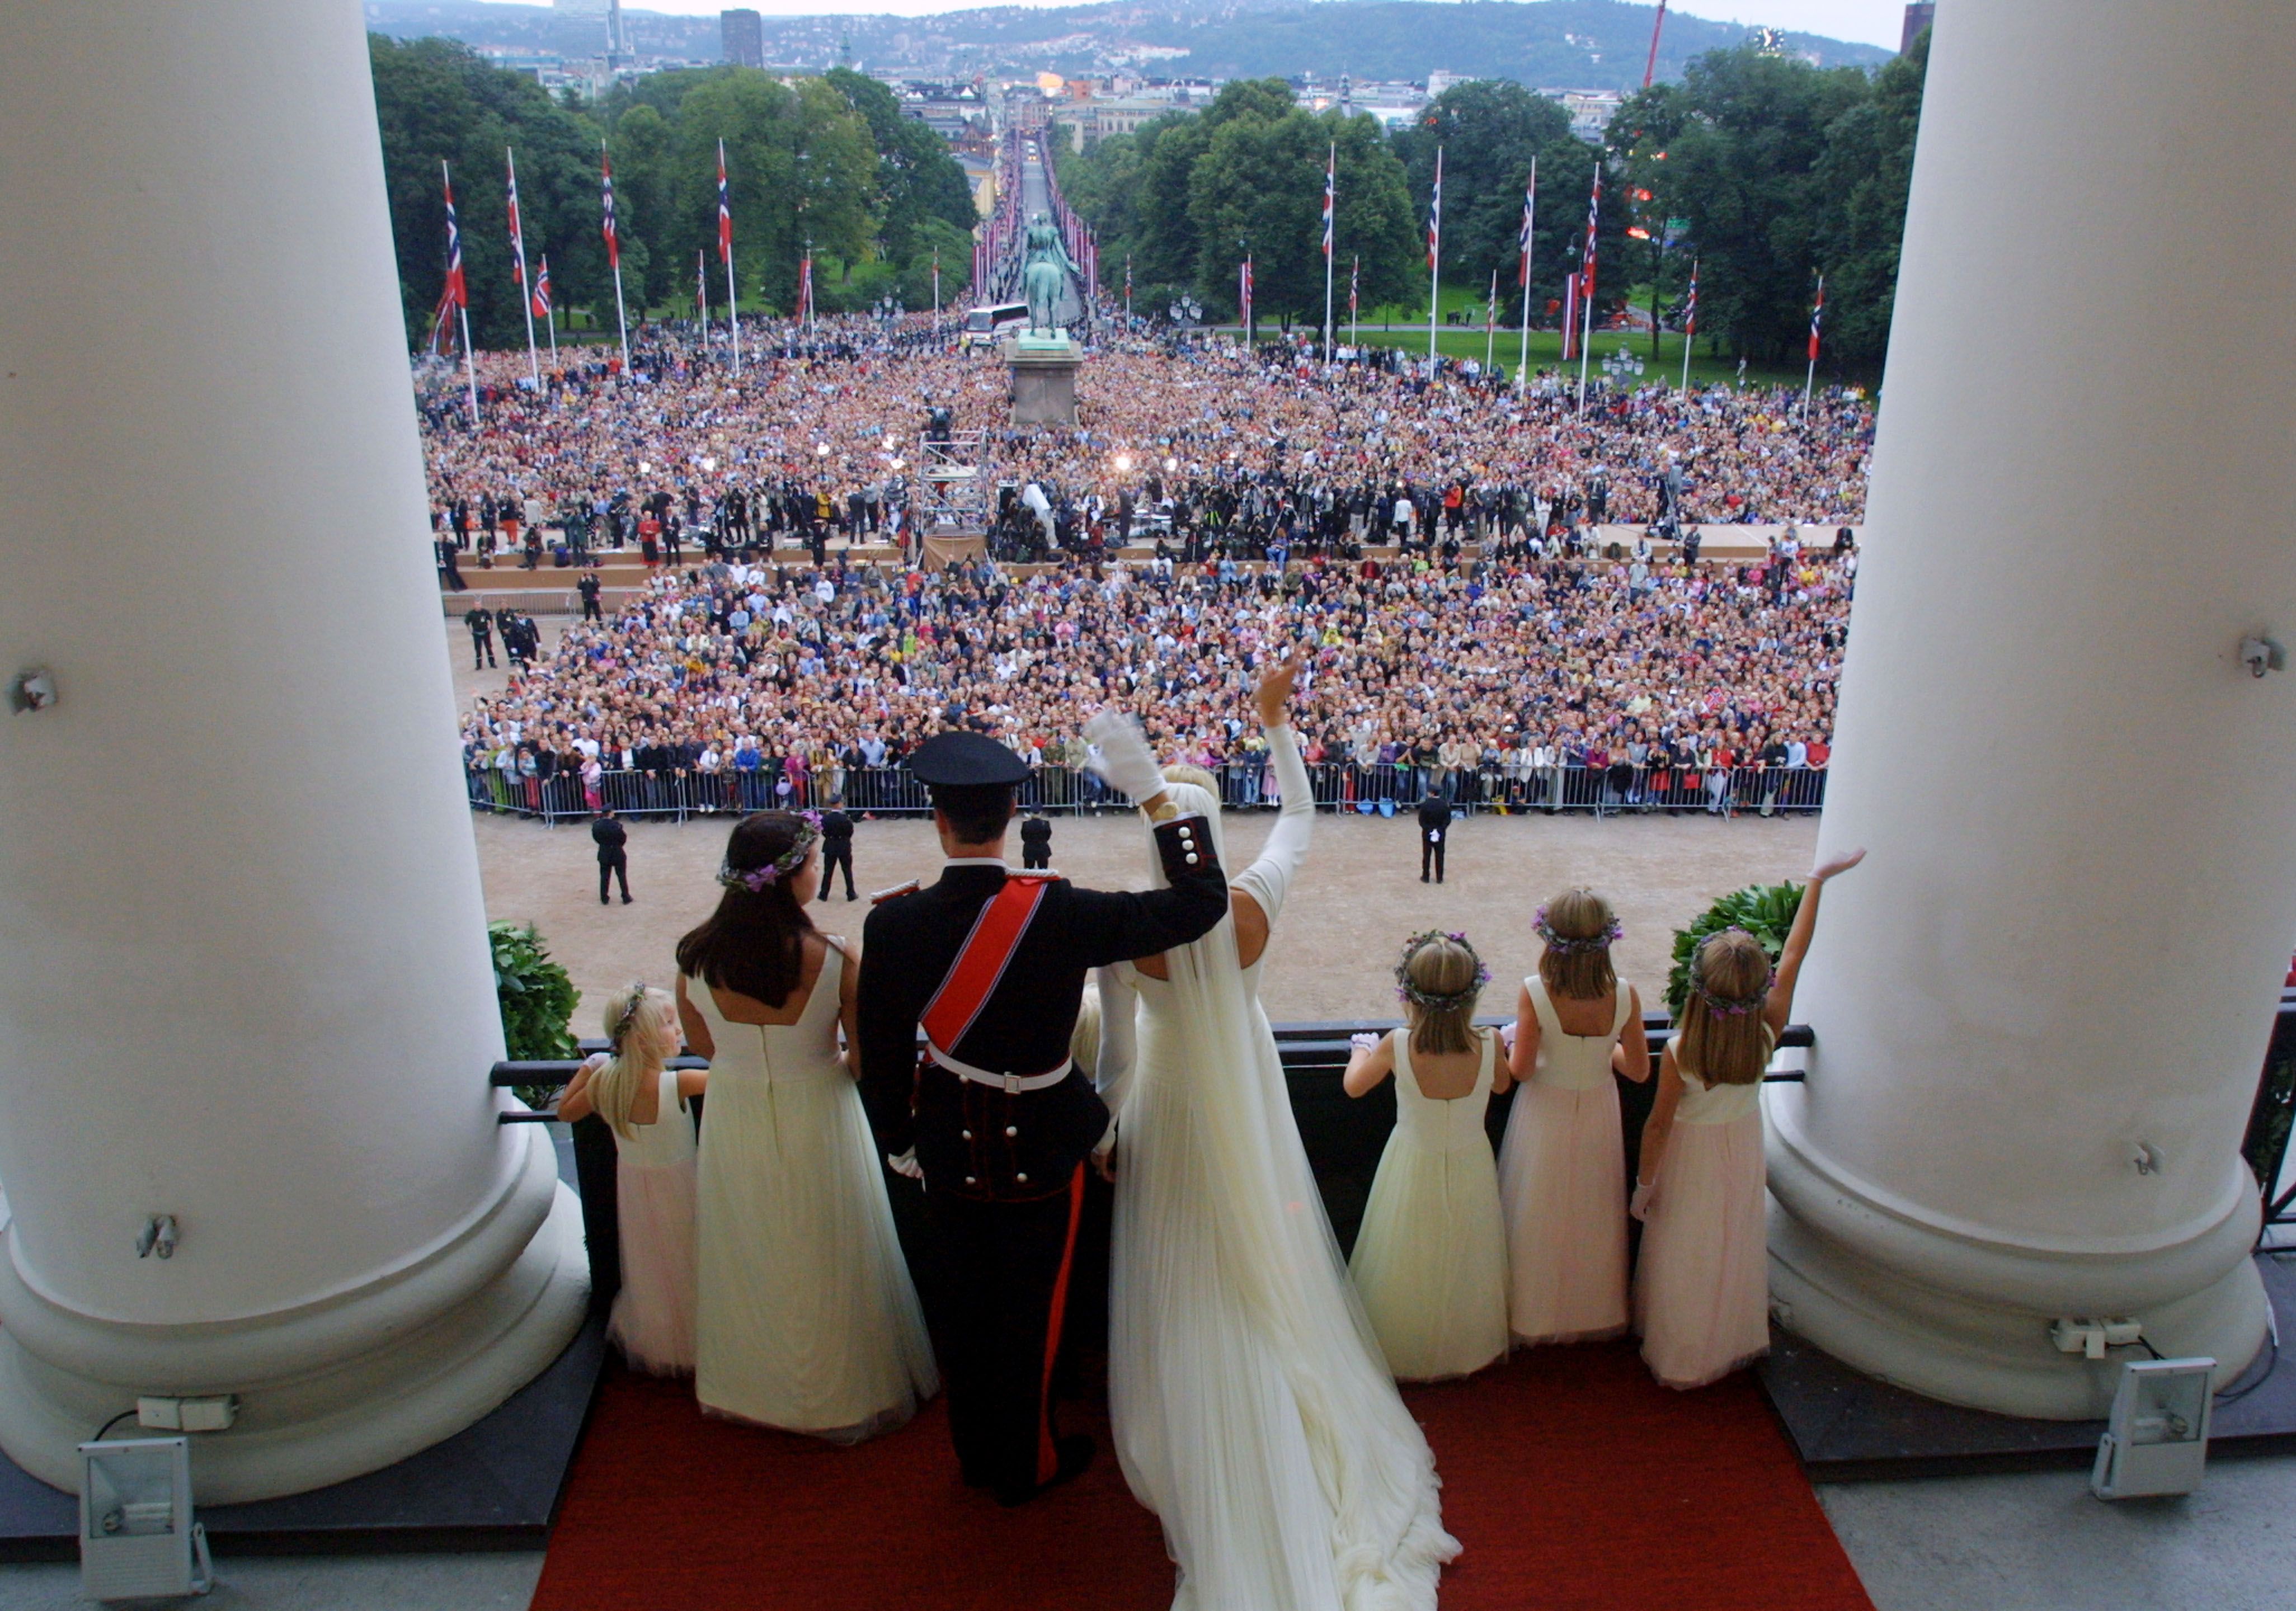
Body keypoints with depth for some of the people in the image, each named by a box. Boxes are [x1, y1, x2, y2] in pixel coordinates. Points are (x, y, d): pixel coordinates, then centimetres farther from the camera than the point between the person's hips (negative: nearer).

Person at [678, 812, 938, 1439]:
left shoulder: (695, 957, -16)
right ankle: (844, 1392, 38)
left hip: (734, 1122, 3)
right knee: (828, 1263, 19)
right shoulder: (832, 958, -26)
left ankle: (751, 1387, 46)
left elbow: (701, 1044, 1)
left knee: (751, 1261, 24)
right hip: (816, 1122, -3)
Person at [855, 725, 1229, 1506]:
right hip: (1040, 1148, -3)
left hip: (950, 1145, 3)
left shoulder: (893, 923, -18)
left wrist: (899, 1140, 12)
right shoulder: (1055, 913, -27)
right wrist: (1151, 788, -21)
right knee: (1031, 1310, 18)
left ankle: (977, 1453, 45)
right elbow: (1201, 900, -22)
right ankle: (1026, 1465, 38)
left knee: (966, 1303, 24)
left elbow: (883, 1053, -5)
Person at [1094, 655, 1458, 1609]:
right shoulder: (1253, 905, -21)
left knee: (1185, 1277, 15)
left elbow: (1116, 1053, -14)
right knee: (1264, 1258, 22)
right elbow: (1299, 814, -1)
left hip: (1171, 1105, -2)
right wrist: (1274, 724, 6)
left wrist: (1104, 1130, 3)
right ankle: (1296, 1425, 41)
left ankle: (1200, 1447, 30)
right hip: (1248, 1094, 2)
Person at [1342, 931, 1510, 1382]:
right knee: (1462, 1266, 24)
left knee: (1410, 1270, 20)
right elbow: (1501, 1085, 0)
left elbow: (1353, 1086, -7)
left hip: (1414, 1172, -1)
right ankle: (1466, 1349, 45)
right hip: (1470, 1171, 1)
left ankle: (1404, 1352, 40)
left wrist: (1362, 1050, 12)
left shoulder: (1397, 1047, -28)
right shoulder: (1488, 1047, -25)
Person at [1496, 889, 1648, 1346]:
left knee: (1541, 1217, 19)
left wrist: (1513, 1040, 0)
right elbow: (1639, 1070, -10)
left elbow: (1520, 1070, -21)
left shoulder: (1534, 993, -27)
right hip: (1598, 1114, 2)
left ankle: (1535, 1316, 36)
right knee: (1592, 1215, 23)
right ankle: (1595, 1314, 42)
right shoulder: (1624, 995, -20)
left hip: (1546, 1115, -2)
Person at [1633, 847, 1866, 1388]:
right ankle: (1733, 1343, 46)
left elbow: (1658, 1125, -20)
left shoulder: (1680, 1053, -33)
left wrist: (1644, 1183, -5)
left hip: (1690, 1157, -3)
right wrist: (1817, 881, -9)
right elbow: (1794, 955, -17)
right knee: (1735, 1250, 24)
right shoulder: (1767, 1032, -27)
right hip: (1743, 1147, 3)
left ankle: (1679, 1356, 36)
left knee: (1686, 1259, 17)